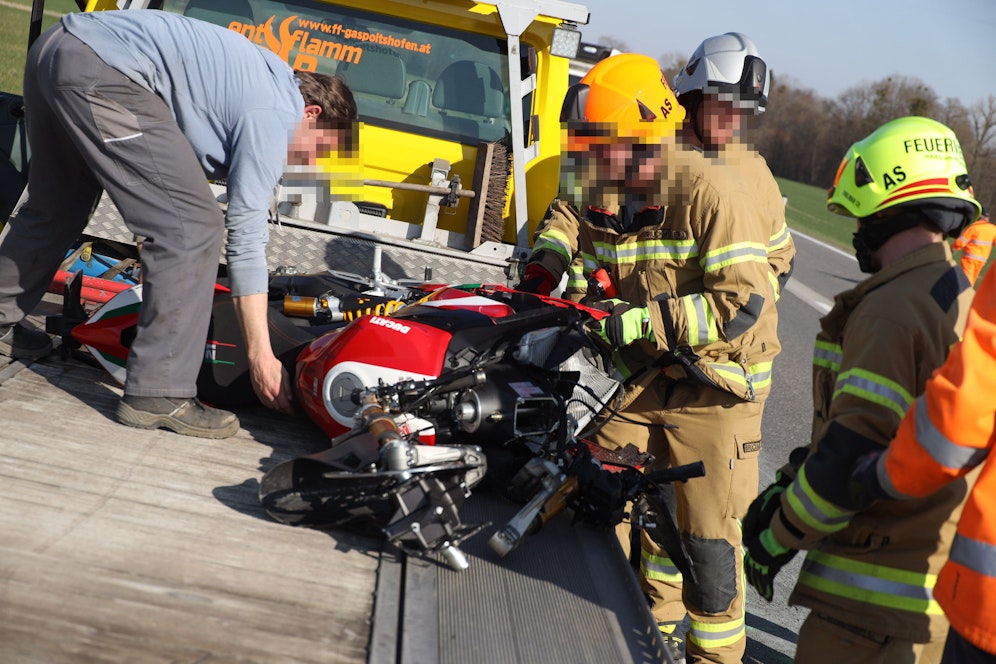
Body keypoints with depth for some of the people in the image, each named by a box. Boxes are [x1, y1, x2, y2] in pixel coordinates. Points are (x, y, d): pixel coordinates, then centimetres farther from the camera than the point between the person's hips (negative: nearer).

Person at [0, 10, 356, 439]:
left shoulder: (272, 77, 22)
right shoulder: (273, 115, -5)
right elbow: (245, 236, -8)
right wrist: (261, 356, -4)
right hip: (103, 74, -11)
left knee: (55, 210, 28)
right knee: (191, 226, -9)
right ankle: (158, 396, -7)